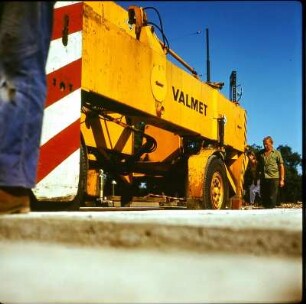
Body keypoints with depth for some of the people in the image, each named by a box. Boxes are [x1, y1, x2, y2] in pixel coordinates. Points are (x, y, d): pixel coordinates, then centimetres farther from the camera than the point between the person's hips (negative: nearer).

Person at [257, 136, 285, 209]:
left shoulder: (276, 153, 3)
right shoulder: (261, 153, 13)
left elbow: (281, 167, 2)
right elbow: (258, 164, 22)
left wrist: (282, 179, -3)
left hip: (273, 178, -4)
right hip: (263, 178, 4)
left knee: (272, 198, -5)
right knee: (264, 197, 6)